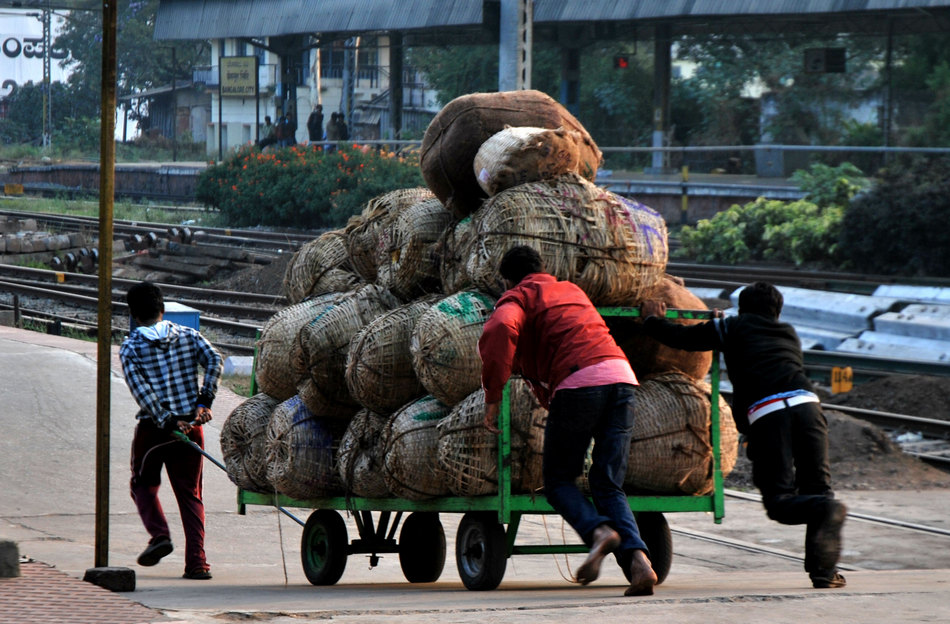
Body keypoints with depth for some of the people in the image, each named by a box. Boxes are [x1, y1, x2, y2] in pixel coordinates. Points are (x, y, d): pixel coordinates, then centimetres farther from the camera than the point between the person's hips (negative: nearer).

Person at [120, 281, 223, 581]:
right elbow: (214, 360, -10)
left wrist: (166, 421, -17)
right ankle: (196, 561, -4)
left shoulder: (130, 347, 0)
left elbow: (139, 388, -13)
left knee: (143, 484, 19)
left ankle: (159, 534, -6)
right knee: (190, 492, 8)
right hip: (190, 426, 2)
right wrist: (204, 401, -11)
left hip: (152, 428, -2)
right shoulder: (189, 336, 6)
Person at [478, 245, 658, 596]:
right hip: (622, 376, 5)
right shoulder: (571, 290, 33)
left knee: (558, 480, 10)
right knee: (608, 485, 7)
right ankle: (636, 556, -18)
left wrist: (493, 397, -8)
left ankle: (598, 531, -19)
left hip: (578, 381, -5)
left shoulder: (519, 297, 12)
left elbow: (500, 330, -11)